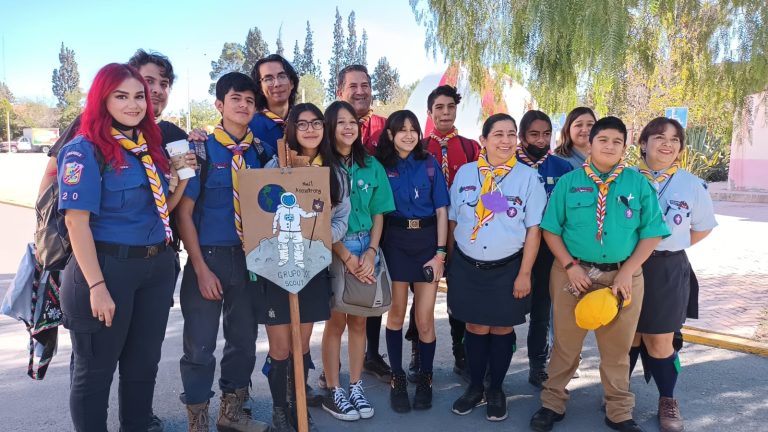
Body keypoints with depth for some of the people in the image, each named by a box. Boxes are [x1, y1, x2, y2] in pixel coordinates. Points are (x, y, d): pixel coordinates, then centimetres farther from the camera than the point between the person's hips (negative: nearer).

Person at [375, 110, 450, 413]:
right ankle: (397, 379, 21)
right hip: (394, 241, 0)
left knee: (425, 317, 2)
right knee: (396, 311, 7)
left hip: (427, 240, 0)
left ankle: (425, 379, 19)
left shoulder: (430, 164, 4)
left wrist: (440, 252, -5)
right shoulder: (381, 165, 3)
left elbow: (441, 210, 2)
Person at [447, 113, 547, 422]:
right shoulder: (465, 173, 2)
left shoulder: (528, 177, -4)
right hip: (467, 266, 1)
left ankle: (496, 390, 29)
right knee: (476, 328, 10)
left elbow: (533, 229, -4)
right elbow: (453, 221, 8)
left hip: (507, 268, -1)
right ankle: (475, 387, 29)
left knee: (502, 329, 10)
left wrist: (524, 273, -7)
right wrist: (449, 262, 7)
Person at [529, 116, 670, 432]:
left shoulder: (639, 183, 1)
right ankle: (553, 403, 28)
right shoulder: (568, 182, 0)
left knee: (617, 347, 13)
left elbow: (652, 233, 0)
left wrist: (626, 272, -9)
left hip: (623, 275, 1)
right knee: (565, 342, 10)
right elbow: (551, 229, 0)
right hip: (573, 273, -1)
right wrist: (570, 267, -11)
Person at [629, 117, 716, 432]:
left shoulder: (692, 185, -2)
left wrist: (666, 249, 3)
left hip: (668, 271, 0)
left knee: (659, 340, 5)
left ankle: (667, 401, 25)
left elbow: (703, 227, 10)